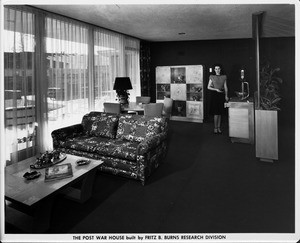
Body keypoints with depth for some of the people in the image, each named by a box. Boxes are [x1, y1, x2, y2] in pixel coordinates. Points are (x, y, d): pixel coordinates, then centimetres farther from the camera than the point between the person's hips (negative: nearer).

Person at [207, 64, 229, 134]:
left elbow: (225, 87, 9)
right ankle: (215, 128, 2)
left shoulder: (224, 77, 9)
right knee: (216, 112, -7)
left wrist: (226, 96, -1)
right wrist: (216, 89, -13)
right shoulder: (212, 77, 3)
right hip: (214, 95, -3)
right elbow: (208, 87, 1)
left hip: (221, 95, 3)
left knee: (220, 112, 5)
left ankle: (219, 128, 14)